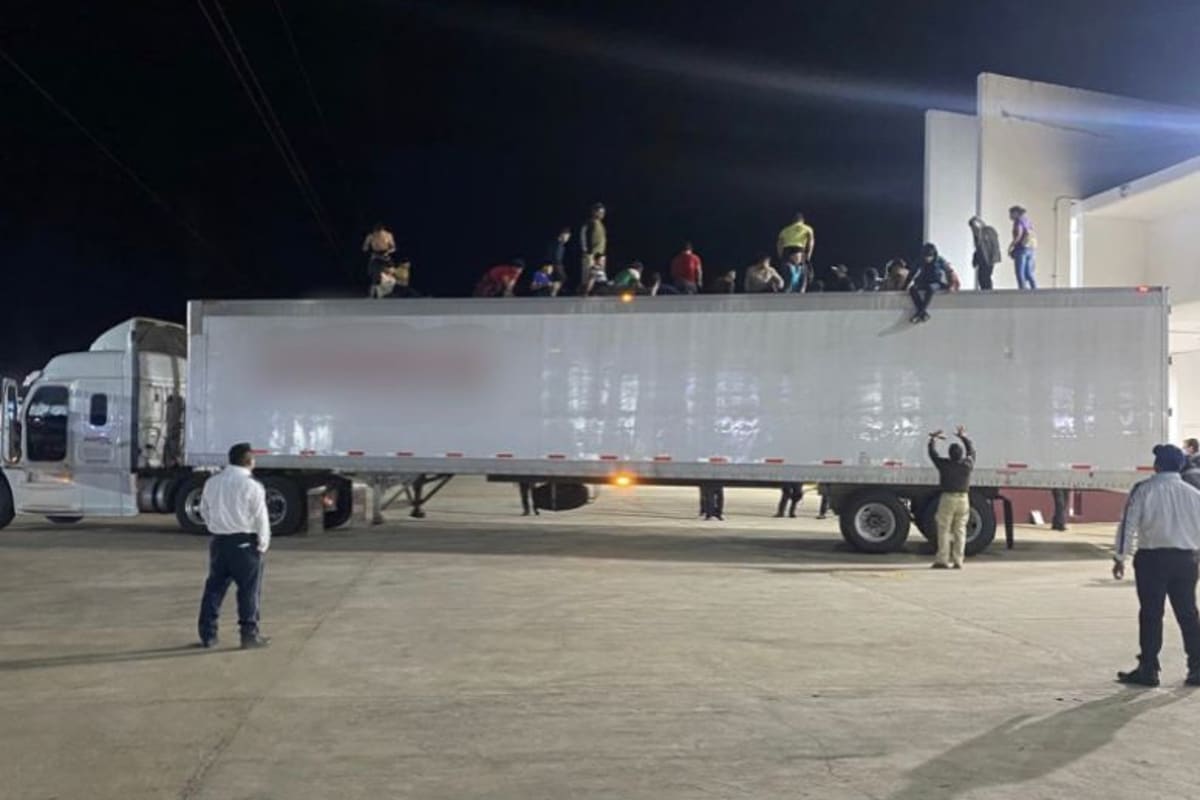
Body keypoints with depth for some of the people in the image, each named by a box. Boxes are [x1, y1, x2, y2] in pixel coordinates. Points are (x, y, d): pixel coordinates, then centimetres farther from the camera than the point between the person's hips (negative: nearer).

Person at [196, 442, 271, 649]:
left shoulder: (212, 482, 6)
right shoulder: (252, 486, -13)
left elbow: (204, 510, 14)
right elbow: (261, 518, -11)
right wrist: (263, 543, 1)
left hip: (218, 541, 6)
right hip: (244, 542, -6)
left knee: (214, 587, 13)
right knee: (249, 590, 3)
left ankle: (207, 635, 16)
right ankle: (249, 634, 7)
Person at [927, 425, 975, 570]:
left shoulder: (945, 464, -10)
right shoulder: (968, 464, -1)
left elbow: (932, 453, 5)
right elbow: (971, 451, 19)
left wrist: (933, 439, 21)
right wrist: (964, 437, 31)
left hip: (948, 499, -3)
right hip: (963, 499, 4)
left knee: (944, 530, 0)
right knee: (960, 531, 6)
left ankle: (943, 560, -3)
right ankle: (958, 561, 5)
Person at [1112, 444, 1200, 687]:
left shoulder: (1144, 490, -5)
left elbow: (1128, 524, -8)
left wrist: (1120, 557, -2)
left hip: (1152, 558, -3)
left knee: (1151, 614, 2)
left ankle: (1148, 670, 6)